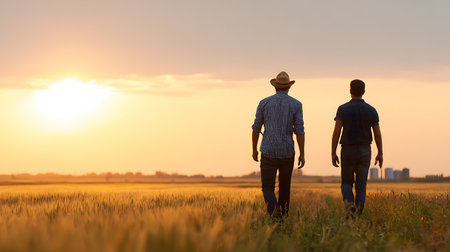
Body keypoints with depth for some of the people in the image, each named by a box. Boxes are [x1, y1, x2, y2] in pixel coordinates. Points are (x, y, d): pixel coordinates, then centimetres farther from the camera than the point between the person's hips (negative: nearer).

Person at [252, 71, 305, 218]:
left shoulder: (264, 103, 2)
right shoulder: (296, 104, 0)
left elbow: (256, 128, 6)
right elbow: (299, 130, -6)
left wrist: (254, 150, 18)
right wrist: (302, 155, -3)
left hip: (269, 152, -1)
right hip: (287, 153, 1)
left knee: (268, 188, 3)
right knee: (284, 186, 18)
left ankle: (274, 211, -24)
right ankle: (283, 216, 23)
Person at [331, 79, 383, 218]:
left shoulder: (343, 109, -6)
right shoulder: (371, 110, -1)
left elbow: (336, 132, -10)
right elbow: (377, 134, 0)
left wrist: (333, 154, -5)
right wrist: (380, 154, 10)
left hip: (347, 151, -1)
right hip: (364, 151, 1)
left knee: (346, 183, 11)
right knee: (361, 185, 7)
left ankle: (349, 205, -17)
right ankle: (358, 214, -1)